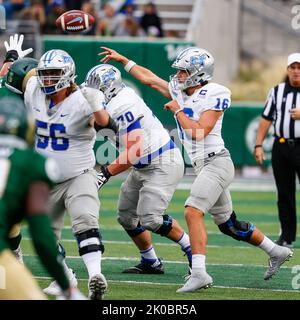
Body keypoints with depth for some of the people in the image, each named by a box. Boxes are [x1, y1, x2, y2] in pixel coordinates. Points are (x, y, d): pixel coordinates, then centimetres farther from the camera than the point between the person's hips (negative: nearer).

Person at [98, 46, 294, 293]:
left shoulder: (213, 96, -13)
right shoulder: (181, 92, 10)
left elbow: (198, 133, -21)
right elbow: (150, 78, 18)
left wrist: (178, 110, -12)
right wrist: (122, 60, 20)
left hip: (216, 163, -9)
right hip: (205, 167, 9)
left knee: (193, 212, -22)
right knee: (228, 224, 16)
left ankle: (199, 273, -30)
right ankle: (276, 252, 30)